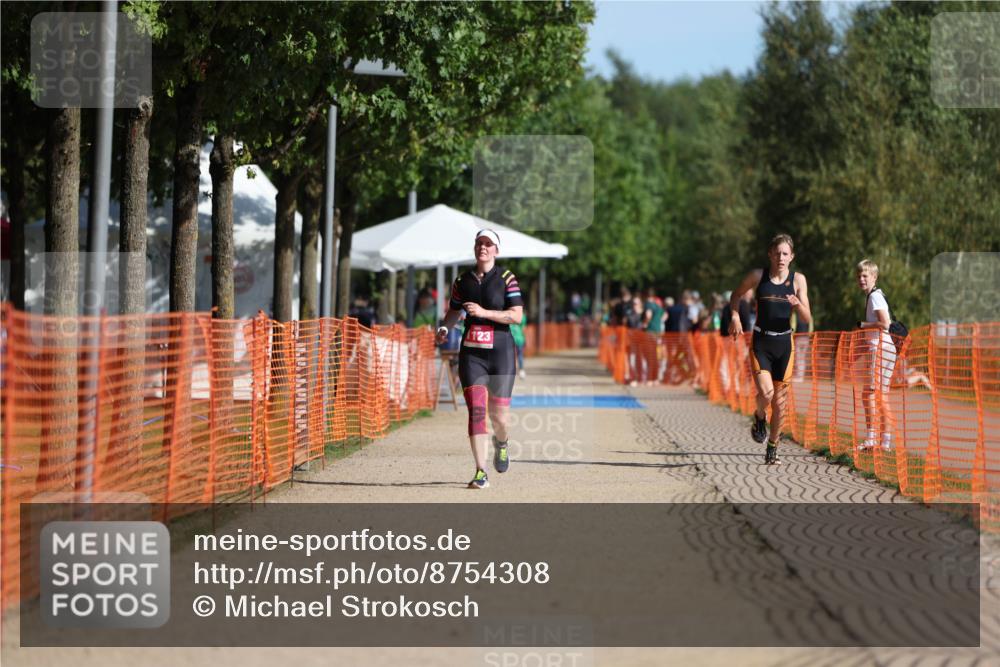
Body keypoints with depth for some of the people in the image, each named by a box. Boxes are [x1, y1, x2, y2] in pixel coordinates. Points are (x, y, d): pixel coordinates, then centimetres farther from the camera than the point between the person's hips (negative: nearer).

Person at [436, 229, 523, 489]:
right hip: (471, 353, 2)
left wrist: (484, 312, -19)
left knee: (499, 415, 1)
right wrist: (444, 328, 1)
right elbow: (454, 311, 22)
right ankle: (481, 472, -11)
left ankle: (501, 443, 38)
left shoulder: (506, 279, -1)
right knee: (476, 410, -11)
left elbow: (517, 315, -10)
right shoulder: (463, 281, 10)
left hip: (500, 353, -2)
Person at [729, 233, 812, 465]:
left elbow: (807, 319, -2)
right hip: (761, 343, -1)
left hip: (784, 344, 1)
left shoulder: (798, 280, -2)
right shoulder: (758, 276, -3)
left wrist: (798, 304, -23)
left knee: (779, 402, 6)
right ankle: (759, 417, 14)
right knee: (765, 393, -20)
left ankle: (773, 447, 23)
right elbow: (736, 294, 15)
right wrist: (735, 316, -2)